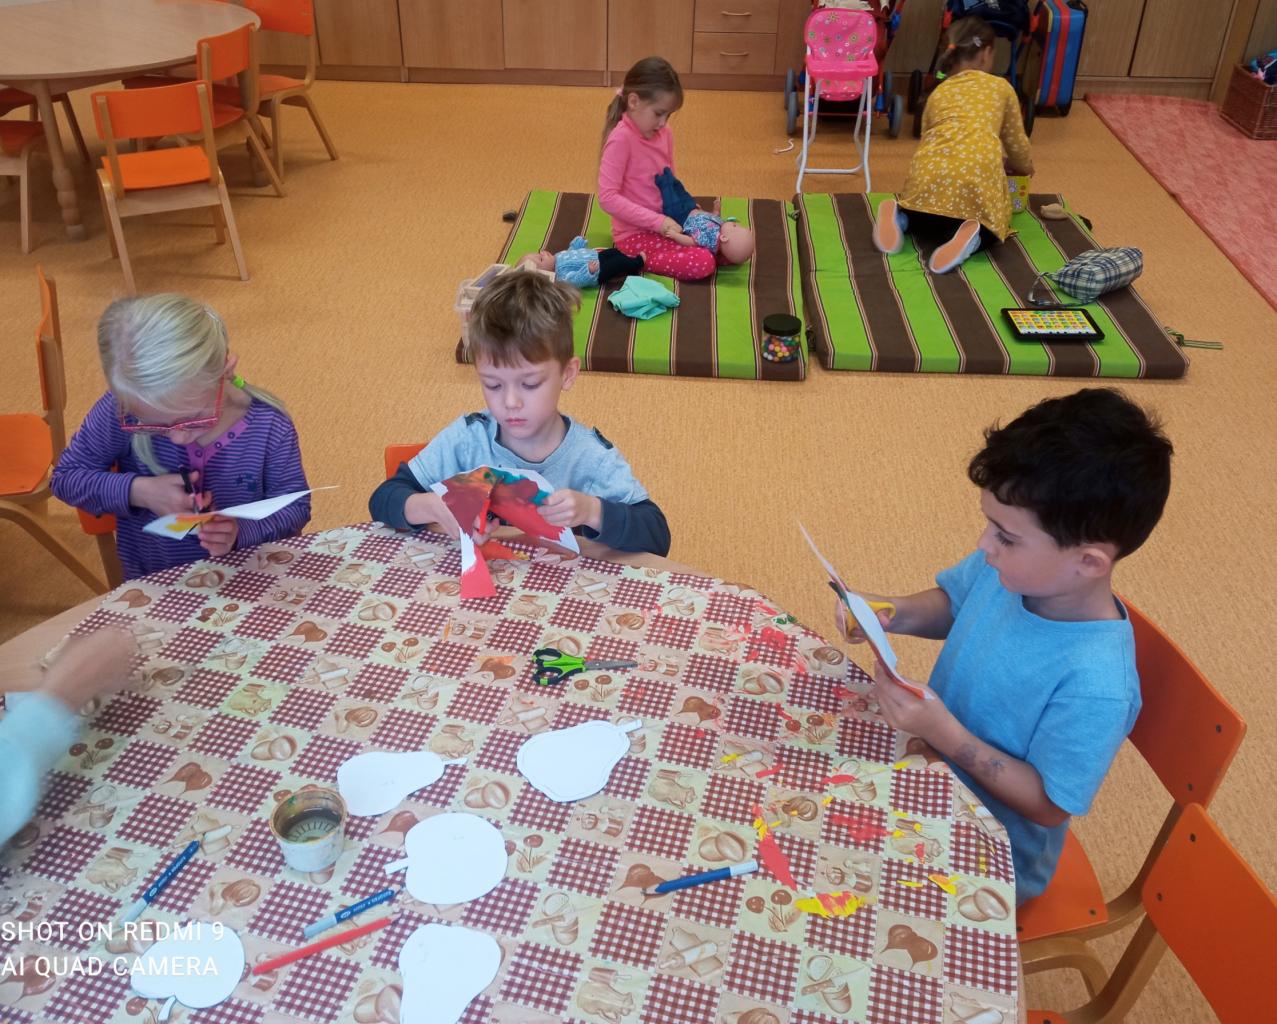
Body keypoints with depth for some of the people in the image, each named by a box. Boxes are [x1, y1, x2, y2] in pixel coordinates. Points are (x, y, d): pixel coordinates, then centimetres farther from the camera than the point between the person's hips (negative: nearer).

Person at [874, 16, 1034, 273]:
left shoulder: (938, 93, 29)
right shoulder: (1001, 87, 24)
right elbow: (1015, 141, 30)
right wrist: (1025, 168, 53)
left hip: (931, 170, 3)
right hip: (979, 170, -2)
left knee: (927, 219, 31)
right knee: (987, 230, 21)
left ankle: (900, 216, -5)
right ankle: (972, 235, -16)